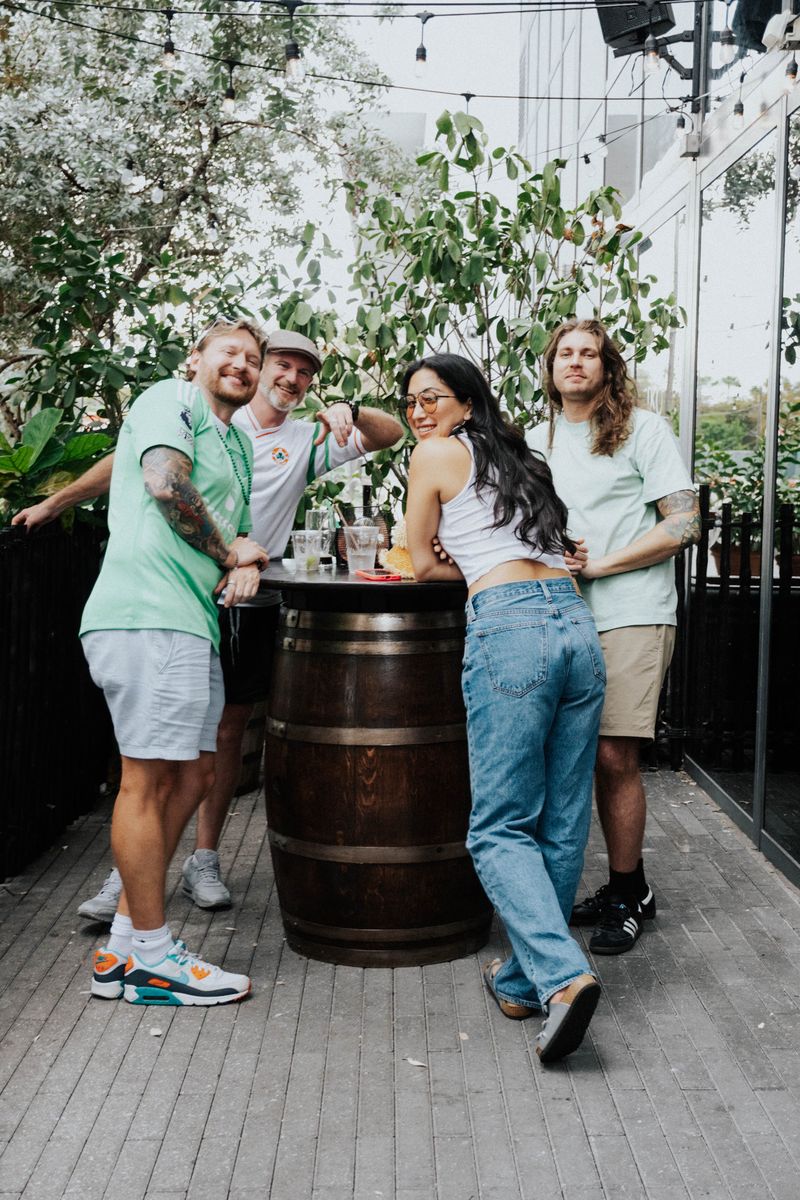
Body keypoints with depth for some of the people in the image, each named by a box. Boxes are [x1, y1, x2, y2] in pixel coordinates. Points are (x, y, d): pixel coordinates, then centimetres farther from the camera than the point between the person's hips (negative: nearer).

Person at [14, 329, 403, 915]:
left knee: (230, 727, 7)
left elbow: (392, 432, 5)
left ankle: (204, 861, 17)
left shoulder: (309, 440, 11)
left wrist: (349, 410, -15)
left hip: (253, 603, 2)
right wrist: (54, 503, 14)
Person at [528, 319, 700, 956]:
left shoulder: (644, 430, 2)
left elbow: (684, 525, -5)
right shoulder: (535, 442, 17)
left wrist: (595, 565, -12)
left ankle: (629, 896, 7)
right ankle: (624, 887, 20)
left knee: (614, 757, -9)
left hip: (631, 616, -5)